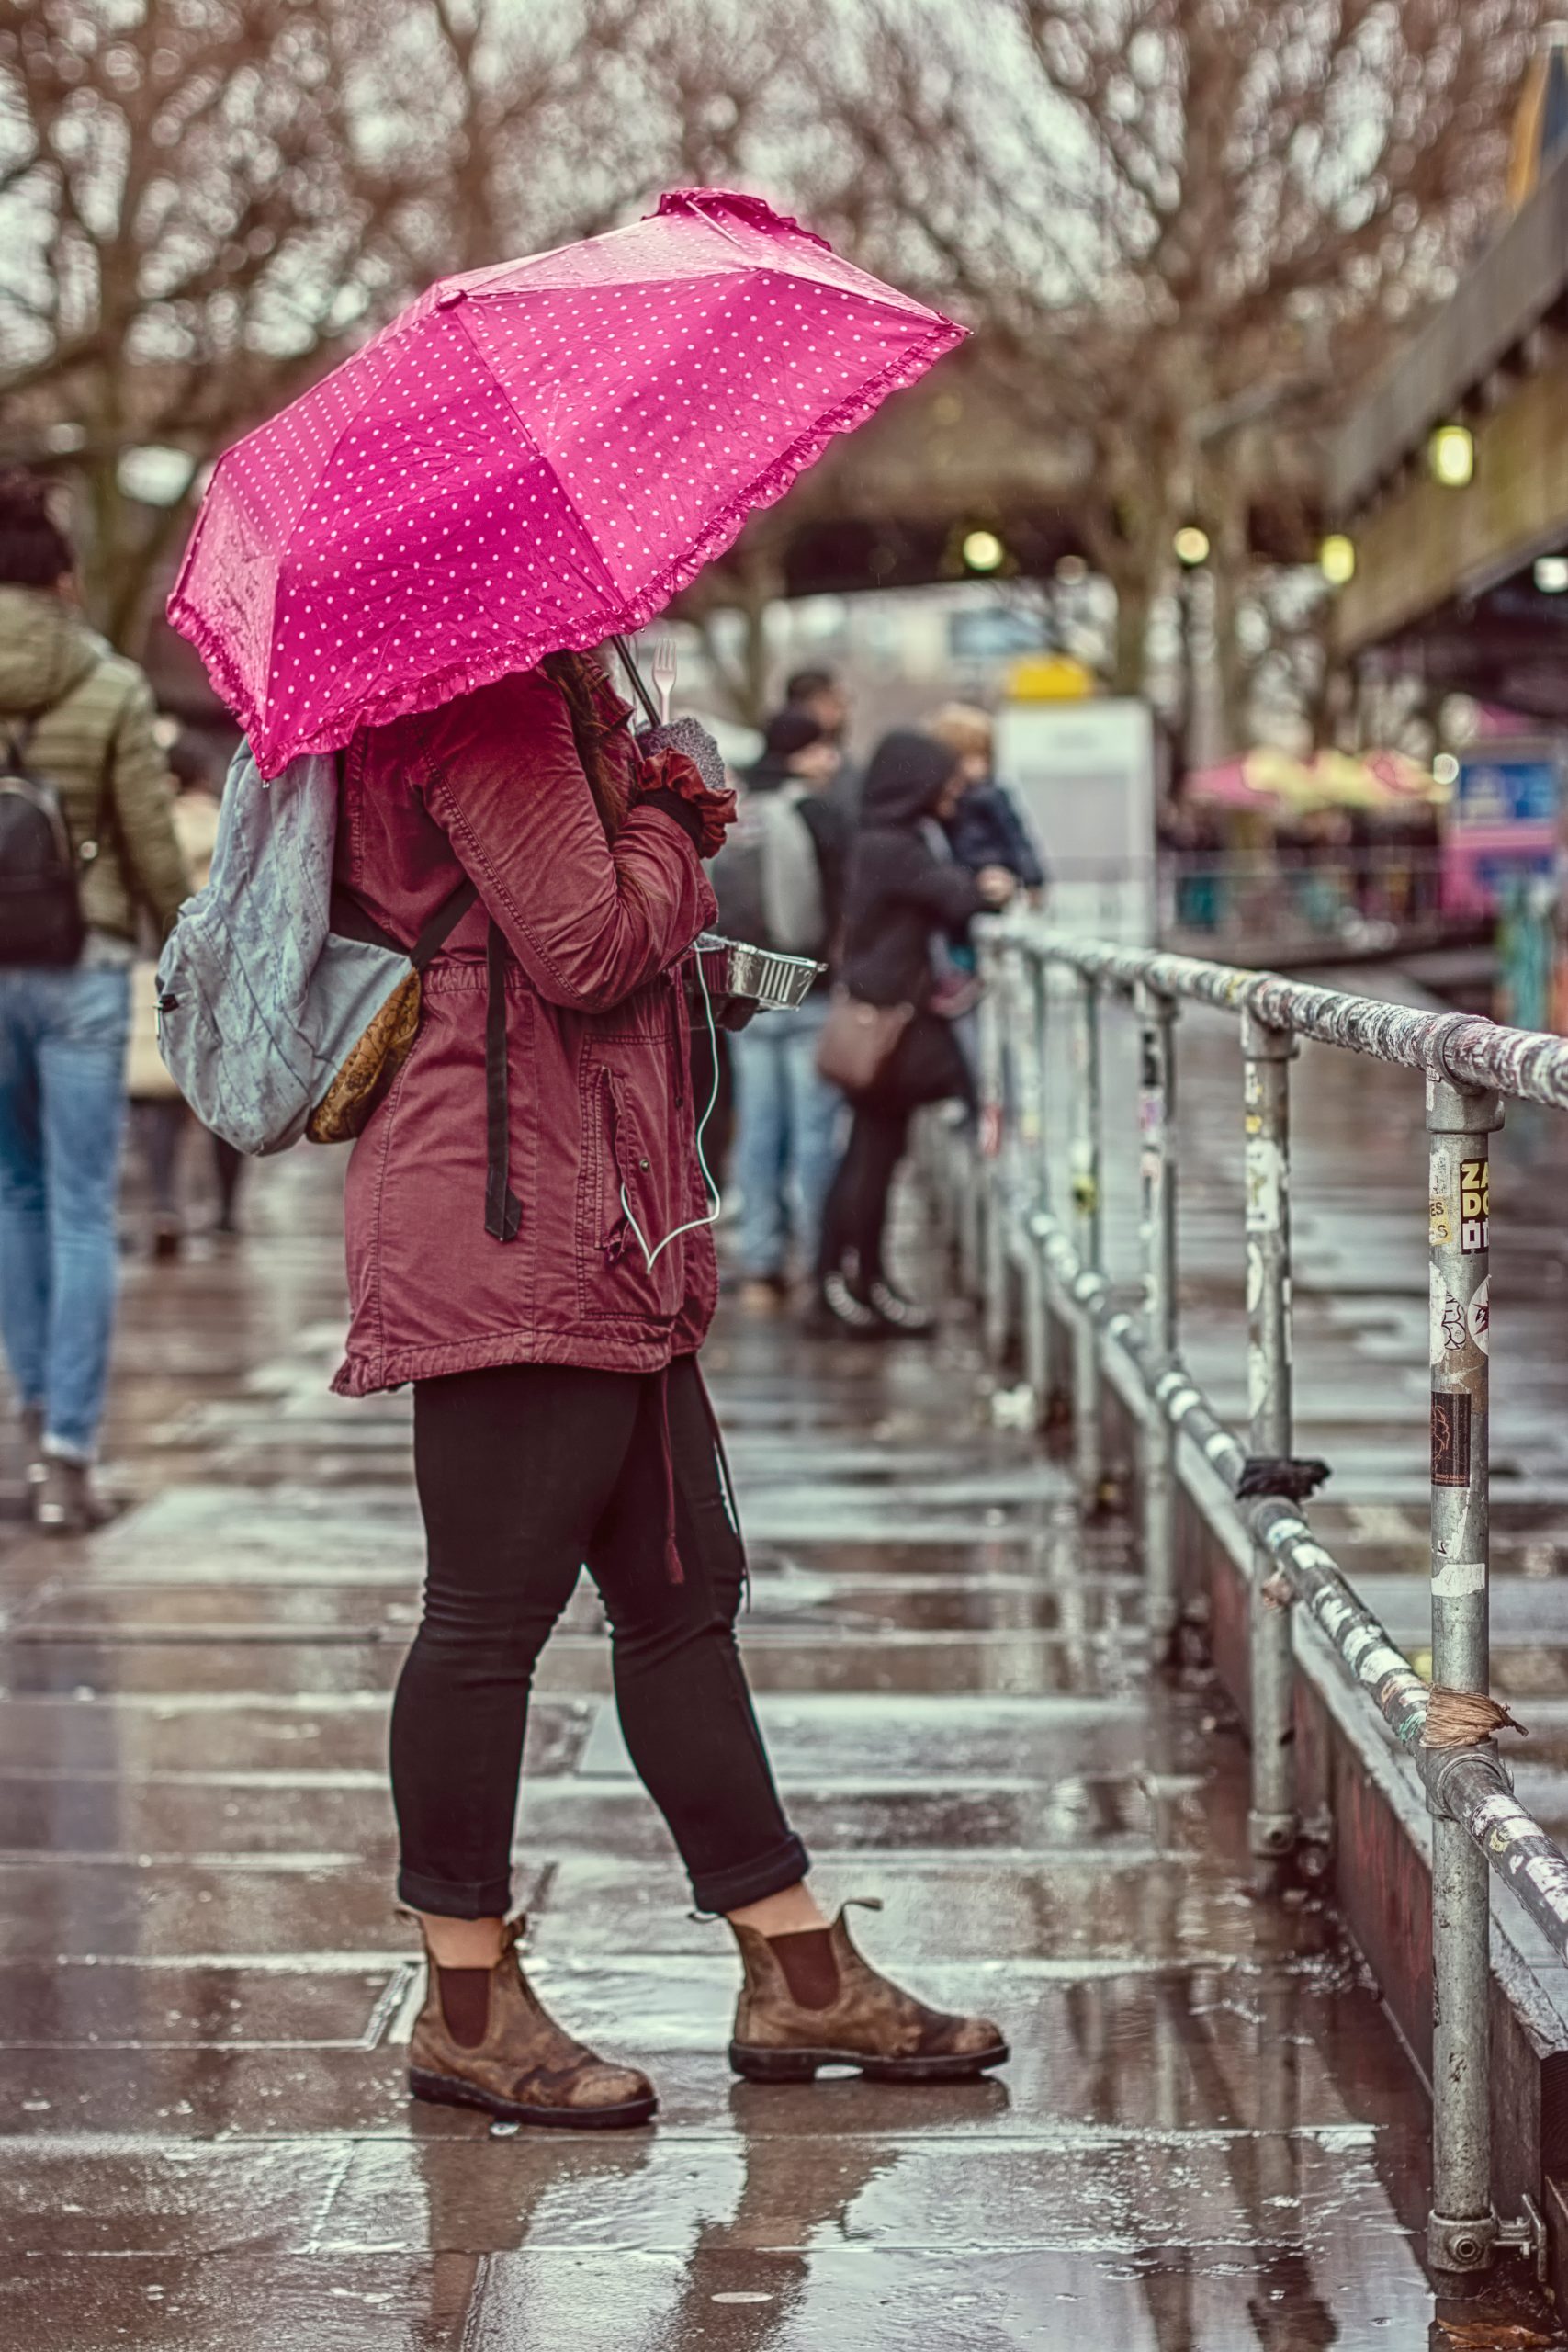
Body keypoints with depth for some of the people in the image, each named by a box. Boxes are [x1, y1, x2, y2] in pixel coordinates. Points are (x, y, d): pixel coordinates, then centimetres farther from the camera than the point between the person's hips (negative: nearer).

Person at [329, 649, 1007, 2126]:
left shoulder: (548, 693, 20)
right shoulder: (485, 704, -14)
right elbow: (587, 946, -19)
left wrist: (656, 809, 7)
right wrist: (671, 830, -2)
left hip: (607, 1232, 11)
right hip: (514, 1219, -11)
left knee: (682, 1590, 12)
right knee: (494, 1607, -3)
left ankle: (799, 1975, 18)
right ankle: (466, 2006, 7)